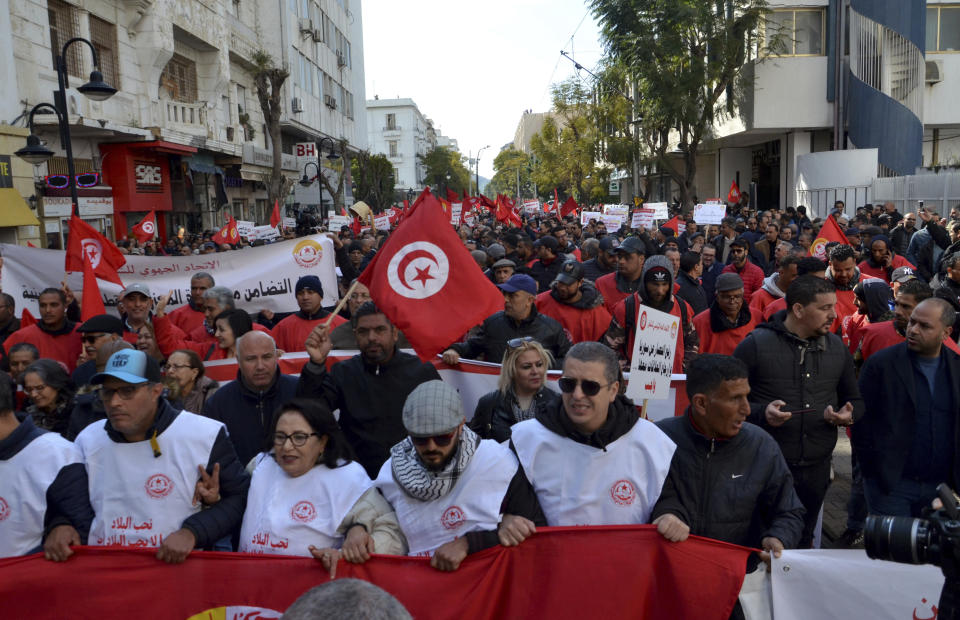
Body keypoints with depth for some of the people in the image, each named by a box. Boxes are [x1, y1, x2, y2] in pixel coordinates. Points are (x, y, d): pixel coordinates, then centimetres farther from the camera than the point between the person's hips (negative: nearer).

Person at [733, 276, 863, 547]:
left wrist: (848, 415, -2)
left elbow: (855, 400, 21)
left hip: (817, 469, 5)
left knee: (802, 544, 17)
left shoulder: (837, 347, 10)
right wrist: (761, 413, -23)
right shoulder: (756, 344, -7)